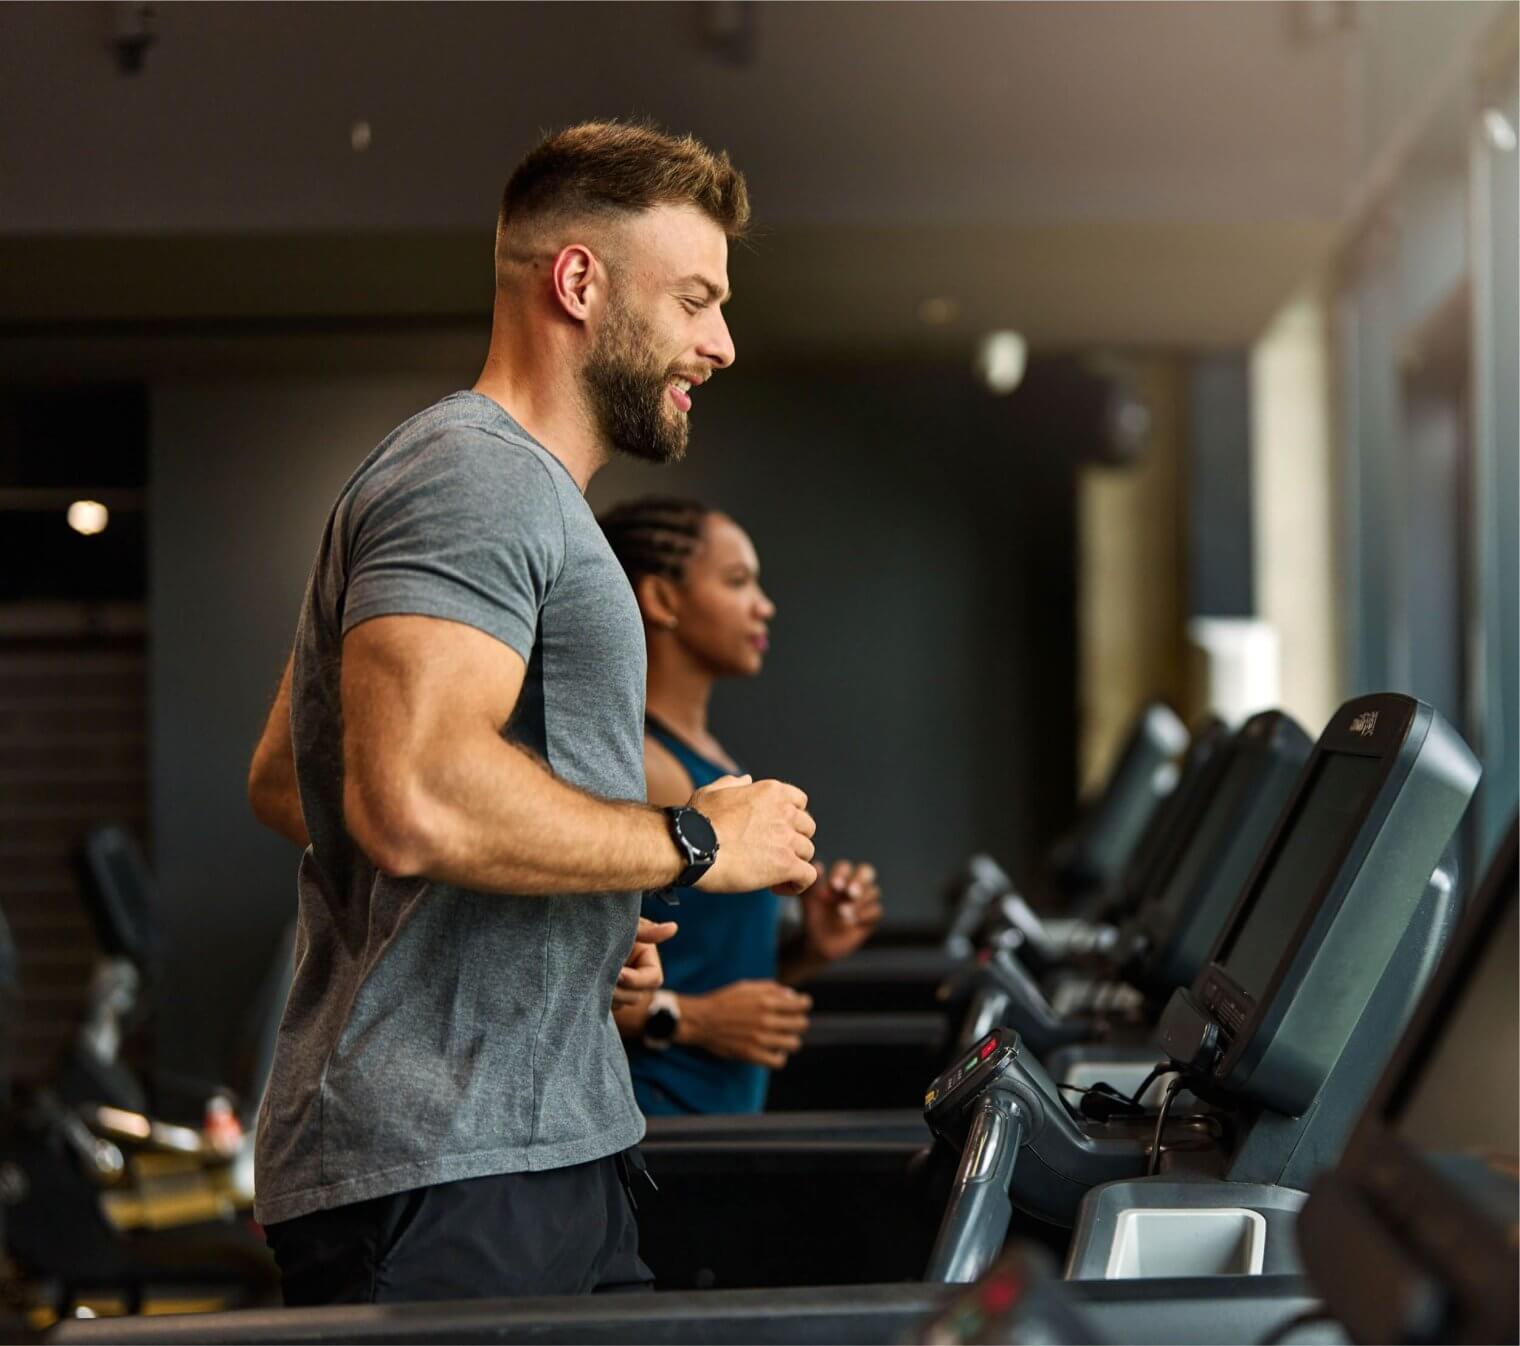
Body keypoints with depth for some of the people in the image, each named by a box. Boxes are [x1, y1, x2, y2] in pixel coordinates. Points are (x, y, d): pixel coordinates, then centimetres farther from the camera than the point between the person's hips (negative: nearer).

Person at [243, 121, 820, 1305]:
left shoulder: (518, 489, 22)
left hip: (540, 1151, 11)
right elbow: (418, 798, -28)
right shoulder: (475, 476, -12)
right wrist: (698, 842, -15)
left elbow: (281, 783, 27)